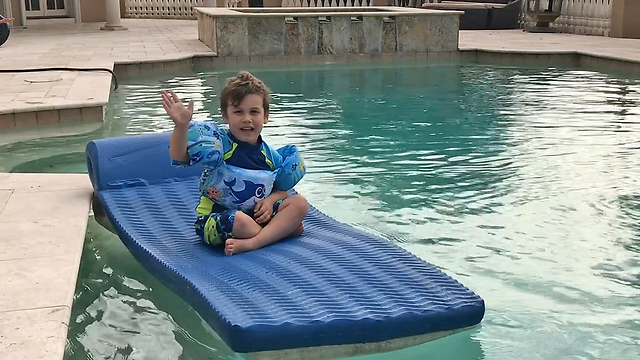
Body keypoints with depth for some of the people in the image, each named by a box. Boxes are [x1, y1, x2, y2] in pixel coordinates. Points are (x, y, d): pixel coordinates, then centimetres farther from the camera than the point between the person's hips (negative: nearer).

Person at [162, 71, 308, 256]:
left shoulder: (271, 155, 2)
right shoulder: (220, 144, -12)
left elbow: (283, 189, 12)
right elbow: (179, 157, -24)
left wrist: (271, 200, -11)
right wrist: (181, 125, -41)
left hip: (257, 214, 5)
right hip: (216, 218, -5)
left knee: (300, 203, -11)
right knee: (240, 221, -38)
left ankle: (251, 243, -27)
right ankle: (282, 229, -6)